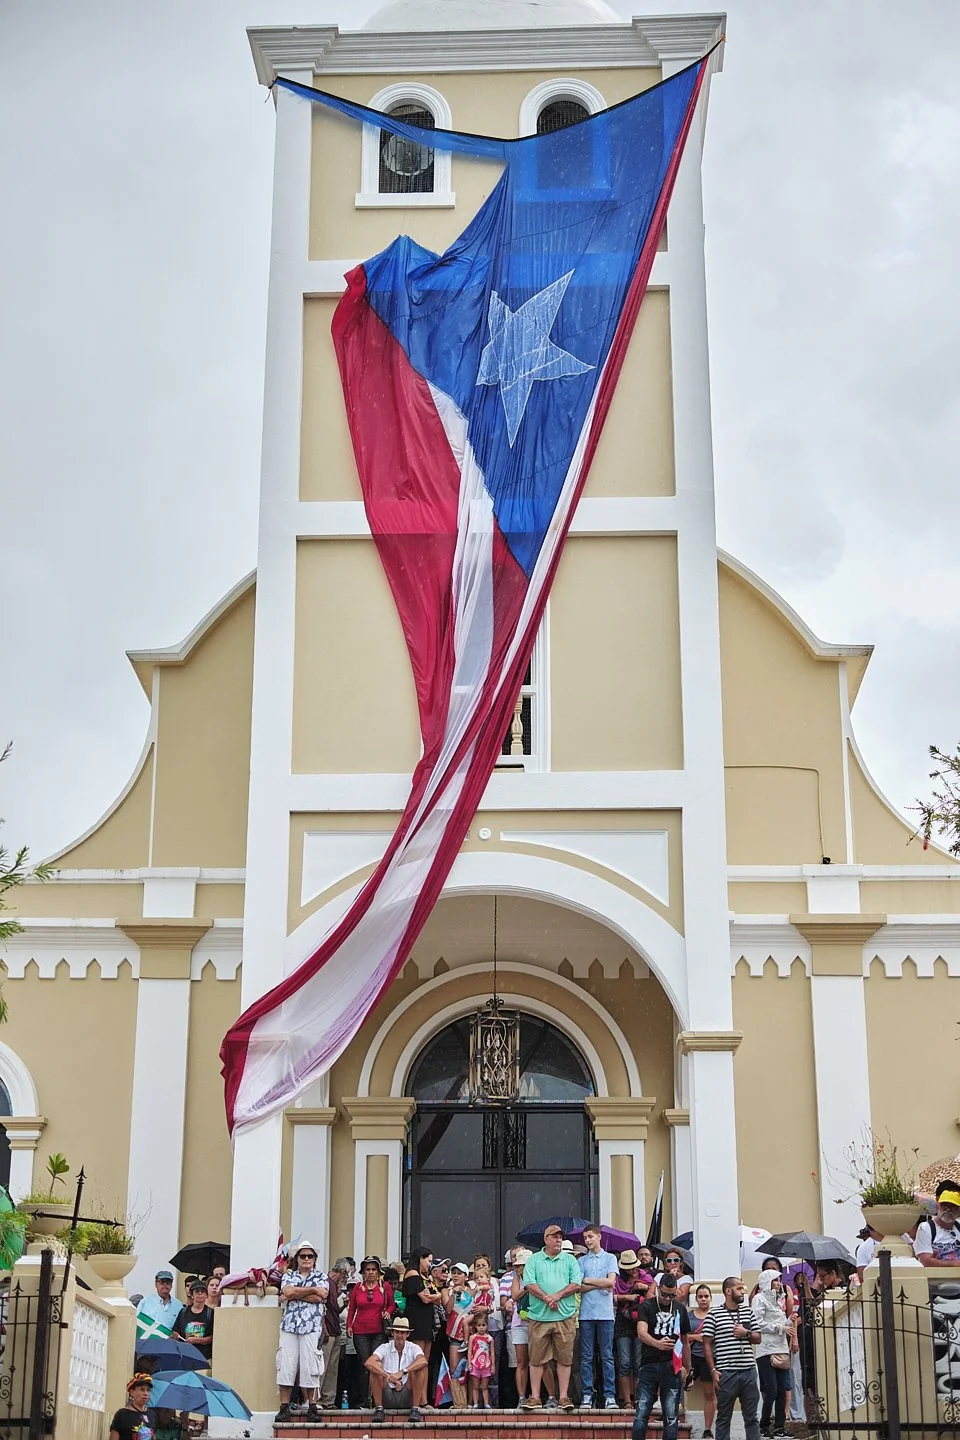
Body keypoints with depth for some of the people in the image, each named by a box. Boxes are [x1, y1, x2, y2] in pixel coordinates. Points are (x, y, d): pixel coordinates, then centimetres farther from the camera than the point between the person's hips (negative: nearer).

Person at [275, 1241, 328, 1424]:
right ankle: (284, 1407, 2)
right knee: (285, 1366, -3)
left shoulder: (321, 1276, 11)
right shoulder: (289, 1276, 16)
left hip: (312, 1327, -1)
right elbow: (288, 1291, -6)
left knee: (310, 1367, -4)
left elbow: (319, 1297, -6)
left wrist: (294, 1295, -3)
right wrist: (313, 1289, -6)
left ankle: (312, 1407, 3)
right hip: (289, 1326, 1)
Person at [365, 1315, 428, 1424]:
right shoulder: (385, 1348, -2)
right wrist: (388, 1376, -37)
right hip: (387, 1398, 1)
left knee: (419, 1368, -22)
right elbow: (369, 1363, -22)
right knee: (376, 1367, -21)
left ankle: (415, 1409, -17)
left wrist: (402, 1372, -38)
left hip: (407, 1397, -1)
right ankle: (378, 1409, -14)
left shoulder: (413, 1348, -1)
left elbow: (423, 1361, -26)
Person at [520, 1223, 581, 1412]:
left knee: (564, 1358, 1)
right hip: (539, 1317, -1)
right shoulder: (534, 1260, 8)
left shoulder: (569, 1260, 12)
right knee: (536, 1358, 1)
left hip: (565, 1317, 1)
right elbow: (530, 1284, -3)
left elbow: (576, 1284, 2)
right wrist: (547, 1299, -14)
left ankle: (564, 1396, 6)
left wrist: (558, 1295, -11)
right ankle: (535, 1397, 7)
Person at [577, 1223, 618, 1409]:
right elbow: (579, 1287, 1)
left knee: (607, 1356, -1)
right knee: (586, 1357, 1)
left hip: (605, 1313, -1)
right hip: (586, 1313, 1)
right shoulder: (581, 1261, 12)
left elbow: (611, 1281, -5)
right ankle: (587, 1395, 4)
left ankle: (609, 1395, -1)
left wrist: (588, 1280, 0)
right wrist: (601, 1285, -5)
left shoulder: (610, 1258, 9)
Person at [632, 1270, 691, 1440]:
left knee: (671, 1417, 2)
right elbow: (641, 1332, -16)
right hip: (649, 1366, -2)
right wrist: (657, 1343, -35)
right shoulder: (647, 1306, 1)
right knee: (641, 1413, -4)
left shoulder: (680, 1308, 12)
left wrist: (686, 1368, 17)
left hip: (672, 1367, 2)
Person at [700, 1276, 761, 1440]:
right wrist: (713, 1370, -8)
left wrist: (746, 1333, -5)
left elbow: (758, 1339, 16)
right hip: (726, 1372, -4)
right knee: (724, 1417, 5)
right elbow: (707, 1345, -2)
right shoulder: (714, 1314, -2)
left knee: (751, 1417, 8)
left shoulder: (748, 1311, 12)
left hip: (749, 1371, 4)